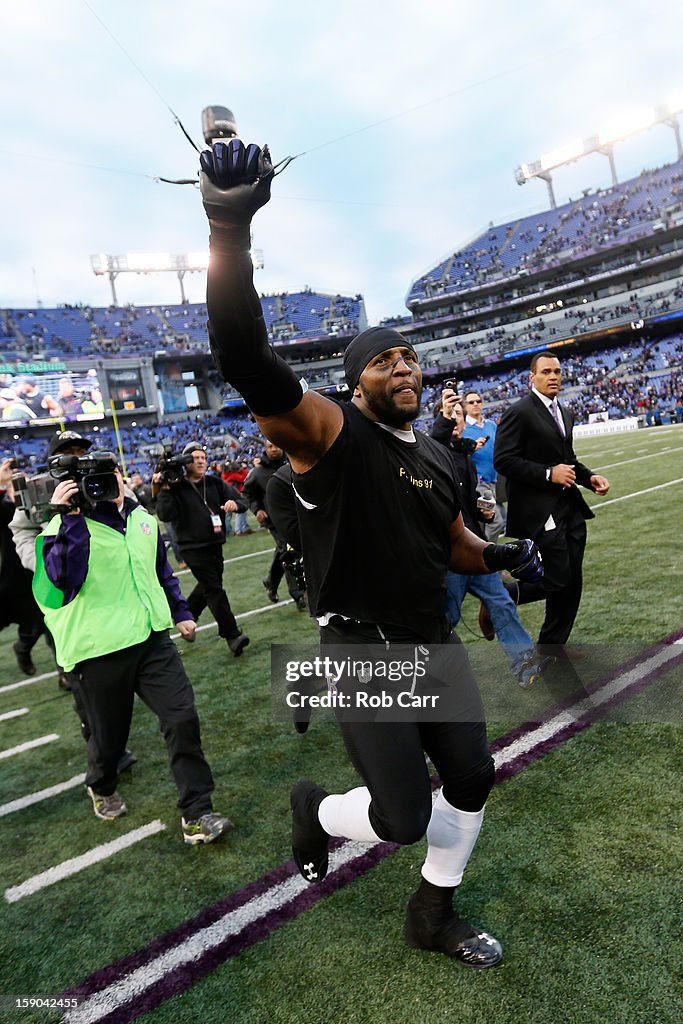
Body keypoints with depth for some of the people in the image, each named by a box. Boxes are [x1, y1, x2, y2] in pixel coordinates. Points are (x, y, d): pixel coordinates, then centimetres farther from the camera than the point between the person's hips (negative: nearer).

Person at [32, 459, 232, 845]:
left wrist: (181, 611, 20)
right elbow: (61, 581, -28)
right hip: (99, 652, -4)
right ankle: (102, 787, 49)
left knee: (183, 718, -5)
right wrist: (70, 519, -32)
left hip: (151, 639, 5)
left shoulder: (142, 519, 9)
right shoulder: (68, 527, -10)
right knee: (109, 734, 12)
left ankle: (197, 815, 7)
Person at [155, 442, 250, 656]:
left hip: (215, 545, 6)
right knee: (214, 589, -9)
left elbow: (242, 501, 2)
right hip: (193, 548, -6)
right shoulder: (176, 488, -6)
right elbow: (165, 515, -19)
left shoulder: (215, 483, 5)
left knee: (208, 587, 19)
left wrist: (235, 504, -20)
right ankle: (232, 635, -6)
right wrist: (164, 490, -26)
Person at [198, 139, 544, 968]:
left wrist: (501, 558, 1)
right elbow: (246, 361, -34)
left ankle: (432, 916, 41)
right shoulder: (327, 432, -15)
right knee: (402, 816, -7)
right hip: (360, 648, -7)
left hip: (434, 643, 8)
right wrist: (230, 230, -46)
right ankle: (314, 810, 31)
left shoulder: (436, 459, 8)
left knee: (471, 780, 14)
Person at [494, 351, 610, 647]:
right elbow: (503, 461, -17)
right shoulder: (519, 412, -10)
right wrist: (548, 474, -21)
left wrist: (588, 477, 7)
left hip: (570, 509, 9)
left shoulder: (565, 413, 17)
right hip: (539, 510, -8)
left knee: (571, 583, 11)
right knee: (558, 578, -13)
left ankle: (551, 646, 26)